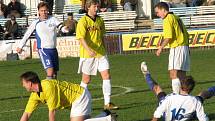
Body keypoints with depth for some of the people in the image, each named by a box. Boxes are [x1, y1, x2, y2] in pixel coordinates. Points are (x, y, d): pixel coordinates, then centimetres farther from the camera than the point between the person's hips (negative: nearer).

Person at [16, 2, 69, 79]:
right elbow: (27, 34, 10)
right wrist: (20, 46, 17)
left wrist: (64, 29, -30)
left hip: (53, 49, 4)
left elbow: (61, 27, -5)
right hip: (43, 49, -4)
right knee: (50, 71, -20)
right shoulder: (35, 23, 0)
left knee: (54, 73, 8)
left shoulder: (53, 19, 5)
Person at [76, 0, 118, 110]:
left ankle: (107, 103, -2)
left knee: (106, 76, -4)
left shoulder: (100, 20, 10)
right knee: (86, 79, 4)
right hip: (87, 55, -5)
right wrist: (89, 50, -33)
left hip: (100, 53, 5)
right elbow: (81, 38, -20)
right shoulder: (83, 21, -10)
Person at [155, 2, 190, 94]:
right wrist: (186, 47, 27)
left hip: (176, 48, -10)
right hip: (184, 47, 10)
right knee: (182, 76, 11)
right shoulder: (176, 18, 18)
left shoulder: (168, 19, -9)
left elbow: (168, 37, -18)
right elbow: (186, 34, 20)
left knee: (174, 75, -14)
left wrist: (161, 48, -8)